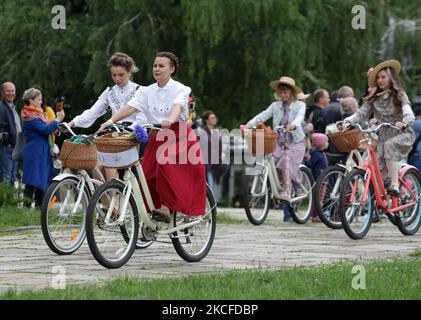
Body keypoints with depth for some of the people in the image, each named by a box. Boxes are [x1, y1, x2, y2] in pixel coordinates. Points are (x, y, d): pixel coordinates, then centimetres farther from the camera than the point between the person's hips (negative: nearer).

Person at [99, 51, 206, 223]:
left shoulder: (180, 89, -5)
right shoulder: (147, 91, 8)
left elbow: (178, 106, -25)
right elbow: (130, 107, -4)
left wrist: (170, 120, -47)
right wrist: (111, 121, -20)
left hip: (178, 136, -5)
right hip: (157, 138, 5)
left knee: (166, 165, -30)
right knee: (149, 176, -7)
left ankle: (166, 208, -30)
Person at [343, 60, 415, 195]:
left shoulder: (399, 96, -4)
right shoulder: (373, 98, 8)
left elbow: (409, 114, -19)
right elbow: (361, 113, 0)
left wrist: (404, 123, -42)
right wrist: (348, 122, -20)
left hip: (402, 135, -4)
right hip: (383, 137, 4)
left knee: (389, 146, -36)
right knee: (378, 168, -17)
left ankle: (395, 184, -34)